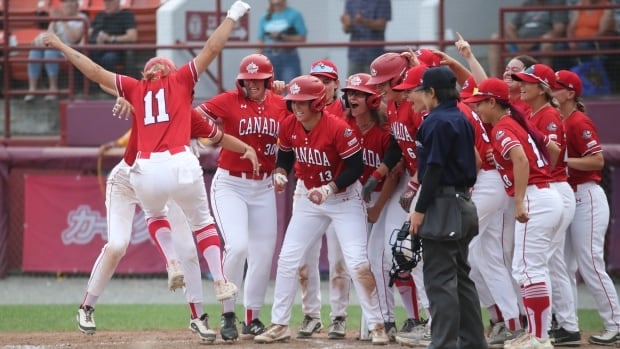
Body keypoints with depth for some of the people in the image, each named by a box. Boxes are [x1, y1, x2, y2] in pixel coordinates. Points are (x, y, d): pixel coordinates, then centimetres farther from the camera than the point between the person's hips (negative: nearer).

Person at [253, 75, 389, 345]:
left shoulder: (338, 129, -25)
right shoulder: (288, 126, -8)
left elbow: (356, 167, -21)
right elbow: (285, 156, 8)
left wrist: (329, 189, -29)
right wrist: (280, 173, -13)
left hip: (344, 197, -5)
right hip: (308, 196, 5)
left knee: (357, 262, -12)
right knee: (287, 259, 2)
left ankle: (376, 326, -2)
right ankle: (279, 325, 12)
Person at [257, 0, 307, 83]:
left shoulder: (295, 15, 0)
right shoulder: (264, 18, 12)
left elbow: (302, 39, -5)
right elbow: (261, 43, 13)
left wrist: (283, 37, -16)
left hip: (289, 60, -4)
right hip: (270, 60, 4)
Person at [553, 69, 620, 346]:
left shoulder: (579, 122, -14)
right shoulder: (558, 122, 12)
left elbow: (597, 160, -19)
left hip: (586, 198, -9)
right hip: (566, 197, 9)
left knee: (590, 265, -8)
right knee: (564, 265, 9)